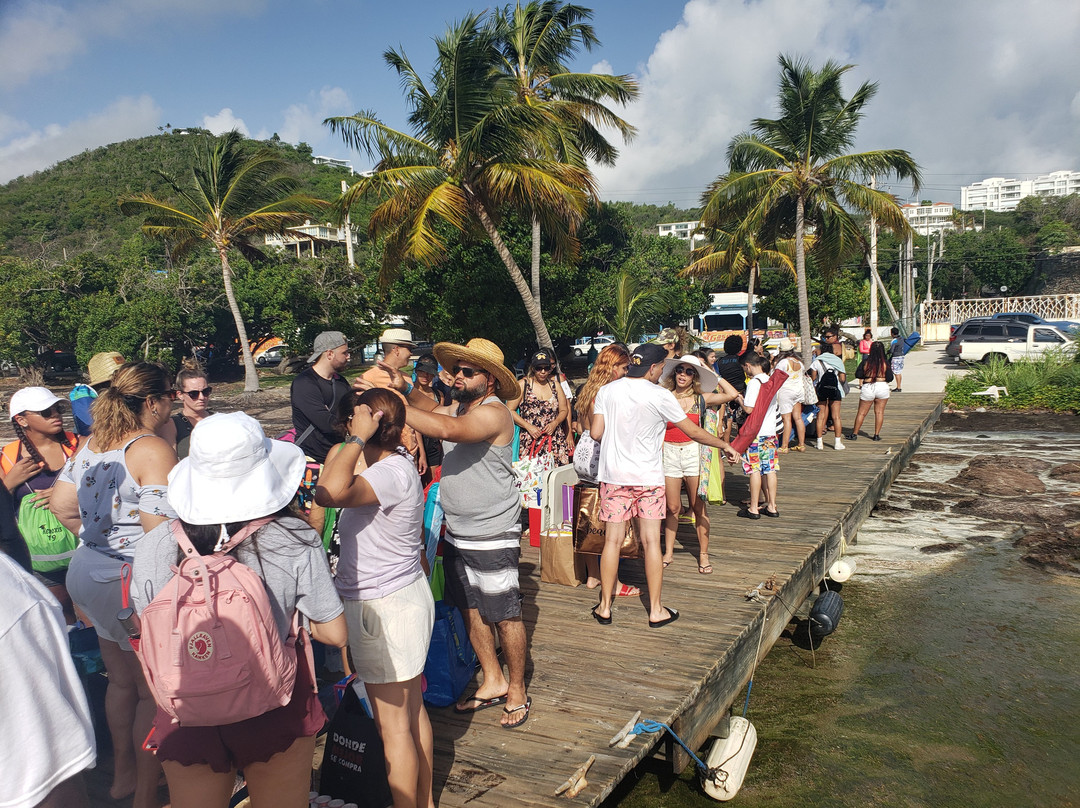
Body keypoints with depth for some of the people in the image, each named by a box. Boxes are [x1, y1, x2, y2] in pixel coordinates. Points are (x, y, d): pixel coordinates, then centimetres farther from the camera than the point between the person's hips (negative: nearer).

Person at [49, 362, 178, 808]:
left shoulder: (91, 444, 6)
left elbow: (61, 505, 13)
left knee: (121, 682, 25)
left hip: (88, 571, 9)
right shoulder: (152, 450, -21)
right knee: (154, 691, 9)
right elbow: (161, 528, -27)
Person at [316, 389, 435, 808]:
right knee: (413, 710, 22)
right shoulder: (397, 462, 5)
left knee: (393, 724, 5)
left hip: (384, 608, -10)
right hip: (407, 595, 10)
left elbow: (329, 493, -42)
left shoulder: (391, 473, -25)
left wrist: (357, 439, -30)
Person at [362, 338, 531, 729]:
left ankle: (517, 691, 22)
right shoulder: (458, 405, 6)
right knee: (471, 611, 16)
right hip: (457, 533, 8)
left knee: (505, 616, 4)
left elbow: (447, 429, -37)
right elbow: (432, 411, 23)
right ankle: (493, 682, 33)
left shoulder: (493, 412, -21)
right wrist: (403, 388, 2)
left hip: (493, 538, -8)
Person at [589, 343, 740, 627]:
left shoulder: (606, 391, -1)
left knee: (612, 540, 8)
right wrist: (725, 446, 11)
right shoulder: (659, 396, -9)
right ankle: (656, 610, 13)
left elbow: (596, 433, -2)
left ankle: (605, 607, 15)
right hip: (648, 476, -3)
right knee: (651, 542, 5)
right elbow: (694, 432, -3)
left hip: (614, 475, 3)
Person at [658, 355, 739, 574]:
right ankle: (668, 552, 20)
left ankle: (703, 554, 15)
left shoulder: (701, 398, 3)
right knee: (672, 507, 6)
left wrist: (712, 374, 0)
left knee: (698, 507, 4)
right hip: (669, 454, 0)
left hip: (693, 453, 0)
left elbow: (732, 394, -6)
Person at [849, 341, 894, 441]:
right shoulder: (885, 363, -6)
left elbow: (858, 375, -2)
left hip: (868, 388, 0)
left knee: (861, 413, 7)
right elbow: (890, 378, -4)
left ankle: (854, 434, 11)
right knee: (879, 412, 7)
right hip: (882, 387, 0)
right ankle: (877, 435, 6)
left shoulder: (865, 362, -6)